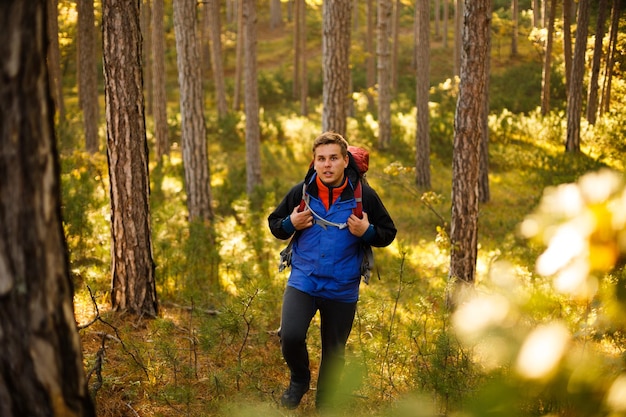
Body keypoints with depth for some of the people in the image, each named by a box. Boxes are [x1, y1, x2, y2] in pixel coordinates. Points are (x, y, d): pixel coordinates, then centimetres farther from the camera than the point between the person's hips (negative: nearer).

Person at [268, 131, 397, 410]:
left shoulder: (364, 196, -7)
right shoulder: (301, 192, -4)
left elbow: (388, 233, 3)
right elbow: (274, 224, 10)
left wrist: (367, 232, -18)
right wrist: (290, 224, -12)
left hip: (343, 289, 0)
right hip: (303, 281, 0)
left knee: (334, 353, 12)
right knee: (290, 336, -20)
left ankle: (324, 405, 36)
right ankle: (299, 380, 13)